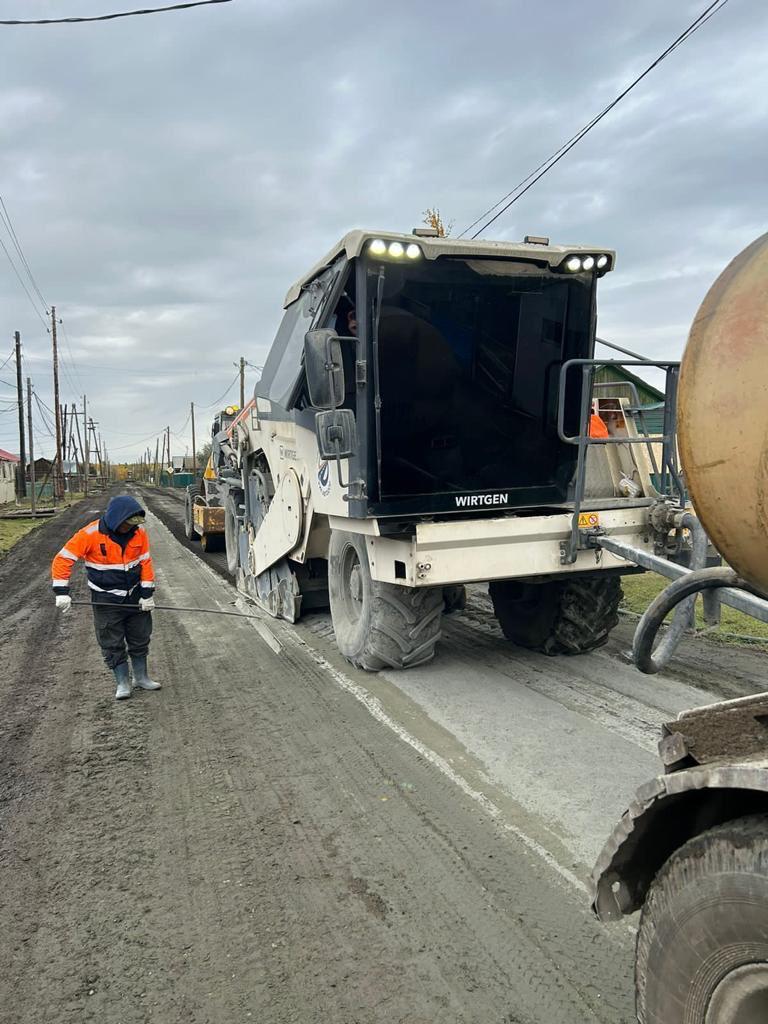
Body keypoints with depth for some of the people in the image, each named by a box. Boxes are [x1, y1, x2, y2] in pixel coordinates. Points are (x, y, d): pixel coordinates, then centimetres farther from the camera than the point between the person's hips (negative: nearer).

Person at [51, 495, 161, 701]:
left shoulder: (139, 531, -10)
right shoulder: (90, 534, -20)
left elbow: (145, 562, -3)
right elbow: (63, 559, -17)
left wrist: (147, 593, -5)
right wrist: (62, 592, -22)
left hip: (135, 595, 4)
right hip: (106, 598, -3)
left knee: (140, 638, 14)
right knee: (112, 643, 4)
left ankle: (141, 677, 32)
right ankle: (122, 682, 20)